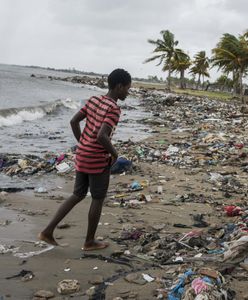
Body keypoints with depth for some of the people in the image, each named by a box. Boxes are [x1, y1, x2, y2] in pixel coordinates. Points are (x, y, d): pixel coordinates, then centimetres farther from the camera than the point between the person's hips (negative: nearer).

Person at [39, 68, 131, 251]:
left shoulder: (93, 100, 6)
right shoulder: (114, 109, -18)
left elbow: (74, 122, 9)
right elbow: (101, 136, -29)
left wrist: (83, 145, 15)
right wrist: (114, 153, -13)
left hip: (82, 157, 8)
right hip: (98, 160, -8)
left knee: (78, 195, 17)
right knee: (98, 199, 9)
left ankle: (48, 231, 13)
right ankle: (90, 241, 20)